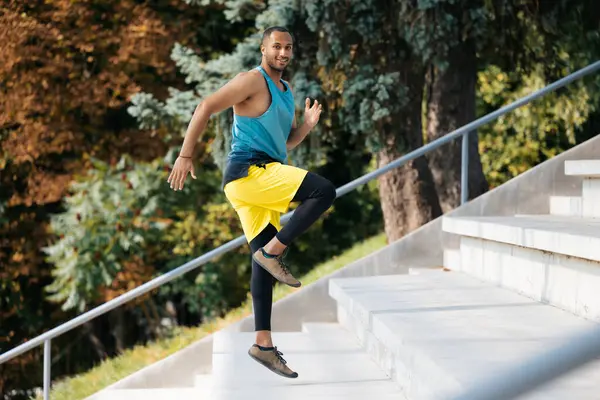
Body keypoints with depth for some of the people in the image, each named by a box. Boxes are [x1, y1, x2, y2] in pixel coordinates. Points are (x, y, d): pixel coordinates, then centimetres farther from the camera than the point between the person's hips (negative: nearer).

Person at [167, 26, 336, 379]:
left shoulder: (287, 91, 21)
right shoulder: (253, 81, -7)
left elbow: (289, 140, 27)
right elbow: (207, 107, -15)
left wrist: (307, 125, 5)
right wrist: (186, 155, -19)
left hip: (264, 177, 9)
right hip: (249, 172, -9)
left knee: (264, 260, 6)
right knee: (324, 191, -22)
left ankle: (264, 344, 7)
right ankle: (274, 251, -15)